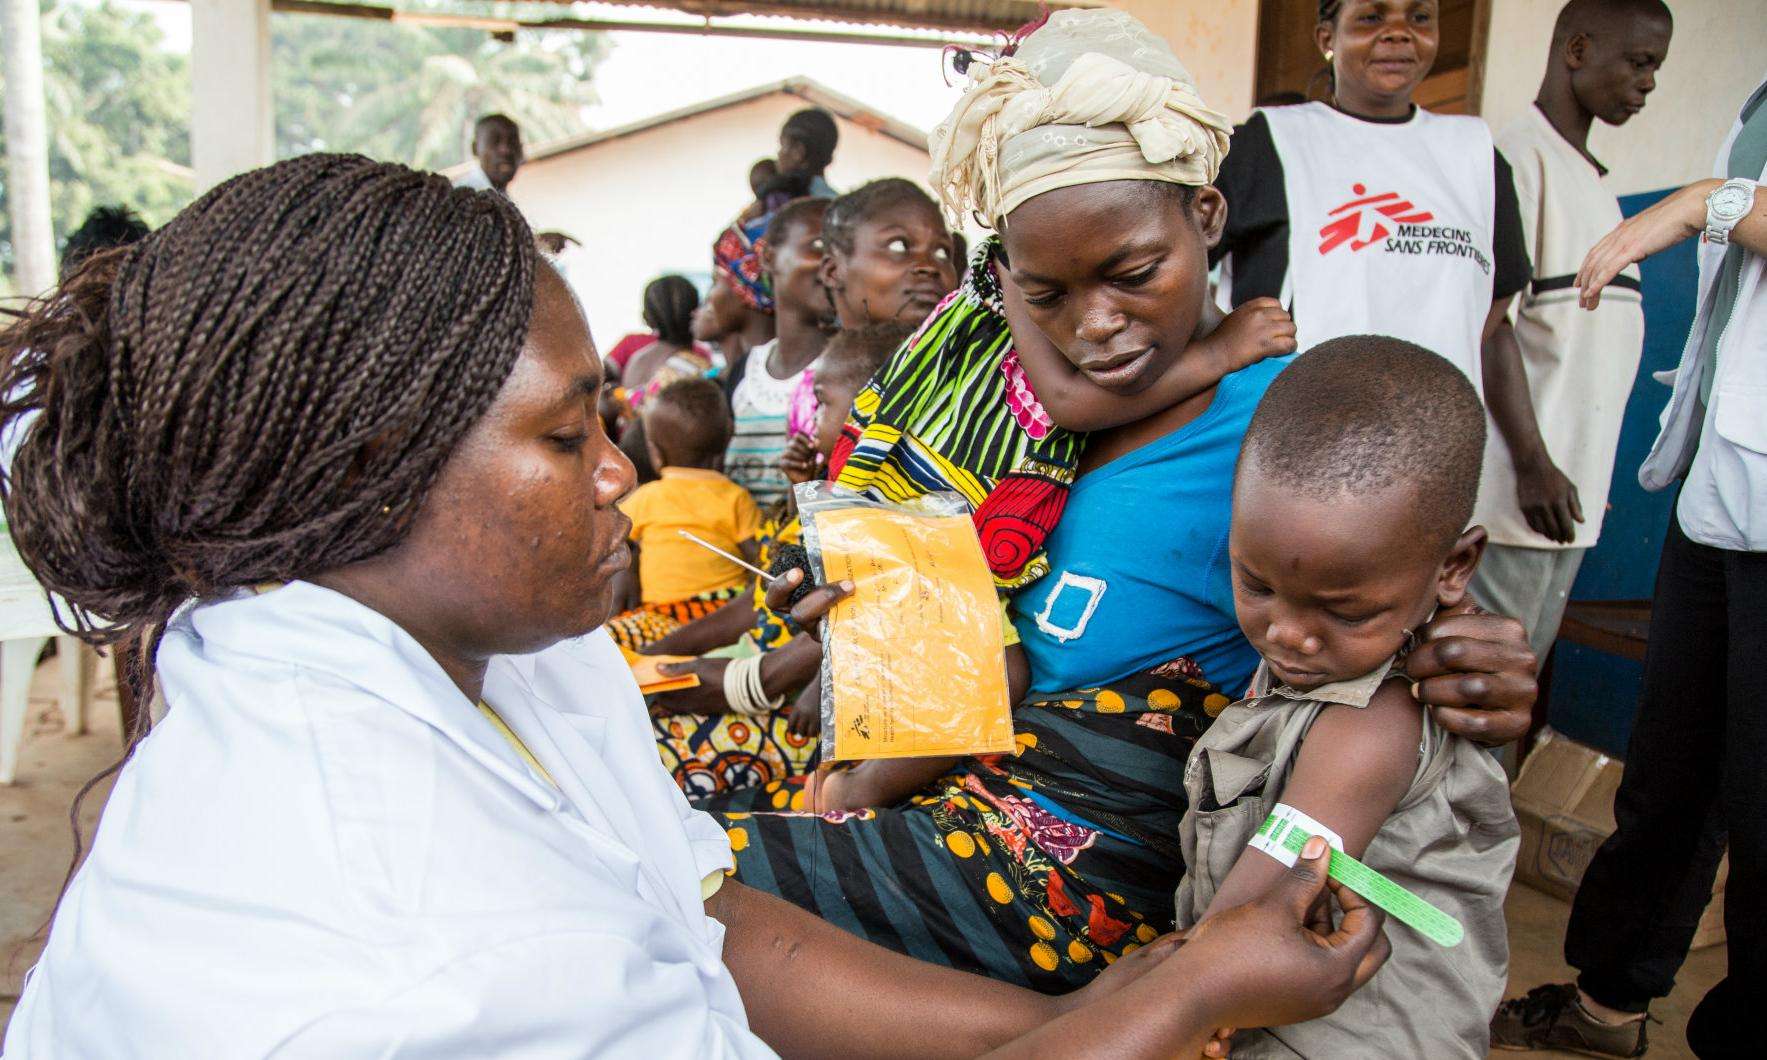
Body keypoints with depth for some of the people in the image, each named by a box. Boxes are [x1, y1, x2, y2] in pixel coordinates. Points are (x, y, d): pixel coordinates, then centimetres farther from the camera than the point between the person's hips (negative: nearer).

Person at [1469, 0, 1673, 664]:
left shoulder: (1591, 179, 20)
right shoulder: (1519, 158, -9)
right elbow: (1491, 323, -16)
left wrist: (1573, 470, 18)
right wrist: (1532, 462, -20)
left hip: (1574, 480, 9)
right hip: (1515, 482, -9)